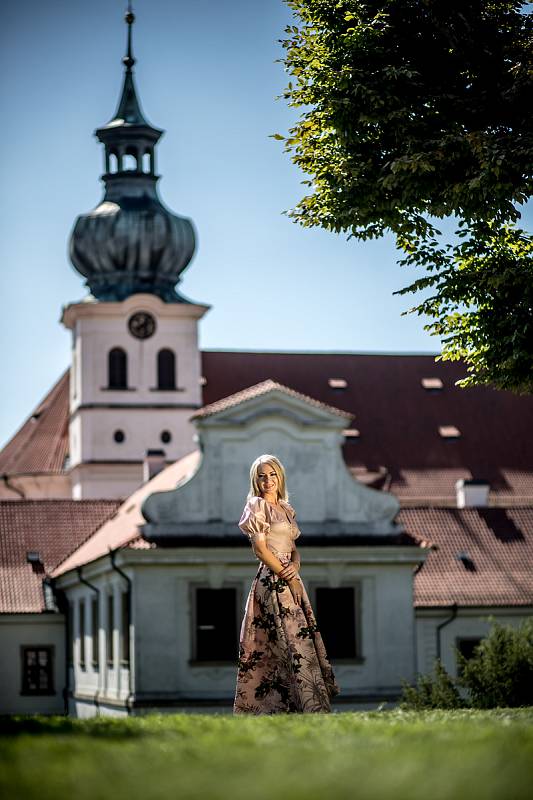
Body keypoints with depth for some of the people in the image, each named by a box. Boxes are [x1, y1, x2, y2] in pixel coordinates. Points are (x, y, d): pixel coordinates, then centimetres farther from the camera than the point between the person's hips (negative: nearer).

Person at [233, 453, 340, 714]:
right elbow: (260, 549, -11)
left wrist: (295, 566, -6)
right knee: (294, 641, -12)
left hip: (289, 577, 8)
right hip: (273, 580, -8)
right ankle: (312, 705, -14)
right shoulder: (256, 506, -4)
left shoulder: (286, 509, 18)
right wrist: (288, 578, -12)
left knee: (305, 638, 3)